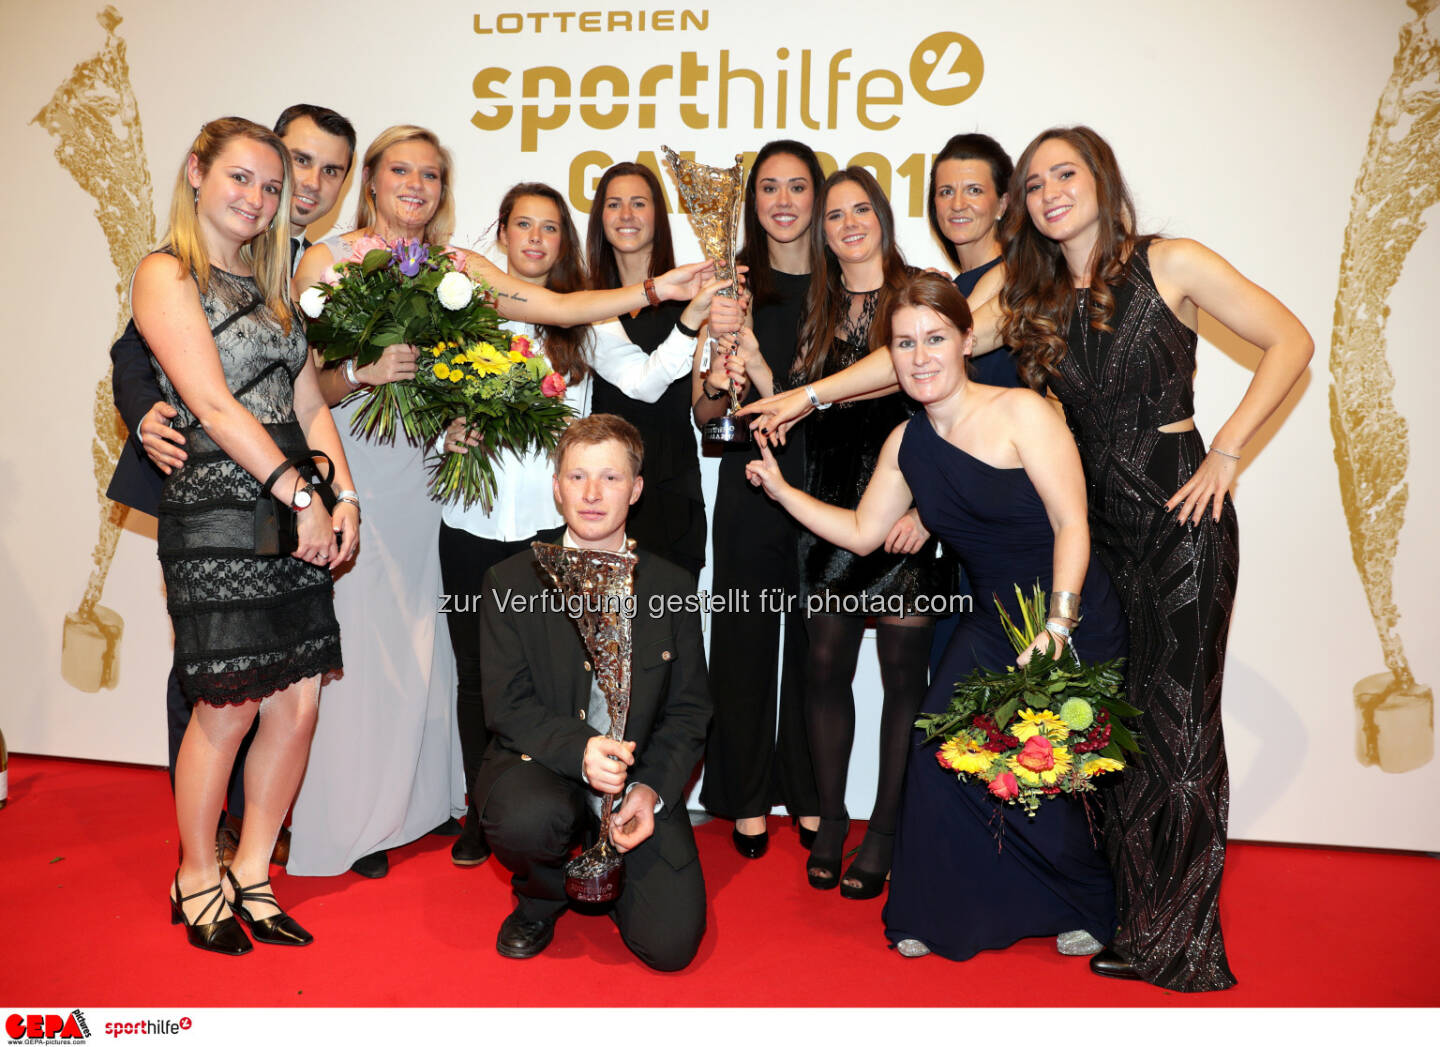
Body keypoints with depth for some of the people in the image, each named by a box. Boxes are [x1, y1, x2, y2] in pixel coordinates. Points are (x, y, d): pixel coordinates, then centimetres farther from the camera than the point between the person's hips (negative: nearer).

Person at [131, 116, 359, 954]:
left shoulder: (270, 284, 21)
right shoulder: (166, 274, -1)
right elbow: (214, 405, -11)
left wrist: (344, 496, 1)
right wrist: (303, 495, -13)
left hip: (297, 510, 7)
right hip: (218, 511, -6)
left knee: (299, 704, 4)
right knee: (228, 707, -2)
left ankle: (251, 874, 22)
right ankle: (197, 876, 22)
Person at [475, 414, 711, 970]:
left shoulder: (673, 587, 2)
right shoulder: (511, 580, -2)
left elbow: (689, 710, 3)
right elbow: (507, 704, -7)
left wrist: (651, 789, -14)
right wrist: (579, 751, -25)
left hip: (640, 781, 1)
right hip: (538, 766, -1)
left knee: (670, 945, -12)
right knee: (531, 816, -37)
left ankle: (610, 869, 24)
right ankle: (540, 898, 2)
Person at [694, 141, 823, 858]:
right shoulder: (732, 285, 2)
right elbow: (704, 415, 1)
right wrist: (721, 368, -22)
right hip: (750, 482, -1)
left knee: (815, 644, 8)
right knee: (745, 642, 5)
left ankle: (810, 798, 24)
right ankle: (748, 803, 20)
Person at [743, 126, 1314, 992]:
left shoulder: (1170, 265, 0)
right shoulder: (1031, 298, 11)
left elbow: (1291, 341, 0)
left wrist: (1227, 451, -7)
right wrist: (810, 394, -1)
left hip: (1179, 509, -4)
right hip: (1093, 514, 4)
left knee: (1177, 716, -3)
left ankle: (1180, 934, 10)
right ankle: (1128, 909, 19)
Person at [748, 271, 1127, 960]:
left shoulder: (1020, 412, -13)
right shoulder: (906, 444, 6)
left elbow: (1071, 526, -16)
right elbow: (862, 533, 14)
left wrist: (1056, 629, -24)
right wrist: (782, 491, 9)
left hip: (1075, 624, -5)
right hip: (990, 628, 5)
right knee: (940, 760, -4)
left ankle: (1086, 909, 31)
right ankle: (943, 916, 20)